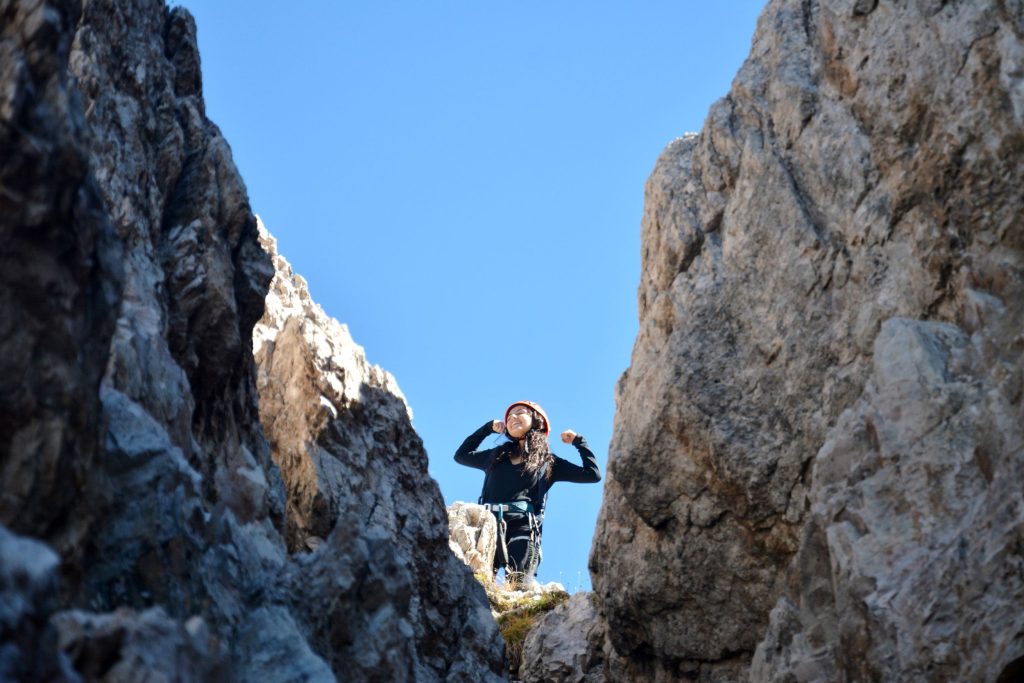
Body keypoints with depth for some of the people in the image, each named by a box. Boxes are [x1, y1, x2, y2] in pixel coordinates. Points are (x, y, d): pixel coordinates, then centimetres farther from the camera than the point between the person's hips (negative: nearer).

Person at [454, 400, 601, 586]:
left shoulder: (548, 462, 20)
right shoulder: (497, 455, 29)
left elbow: (592, 474, 15)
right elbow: (461, 455, 42)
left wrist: (578, 441, 22)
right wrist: (488, 428, 39)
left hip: (523, 528, -2)